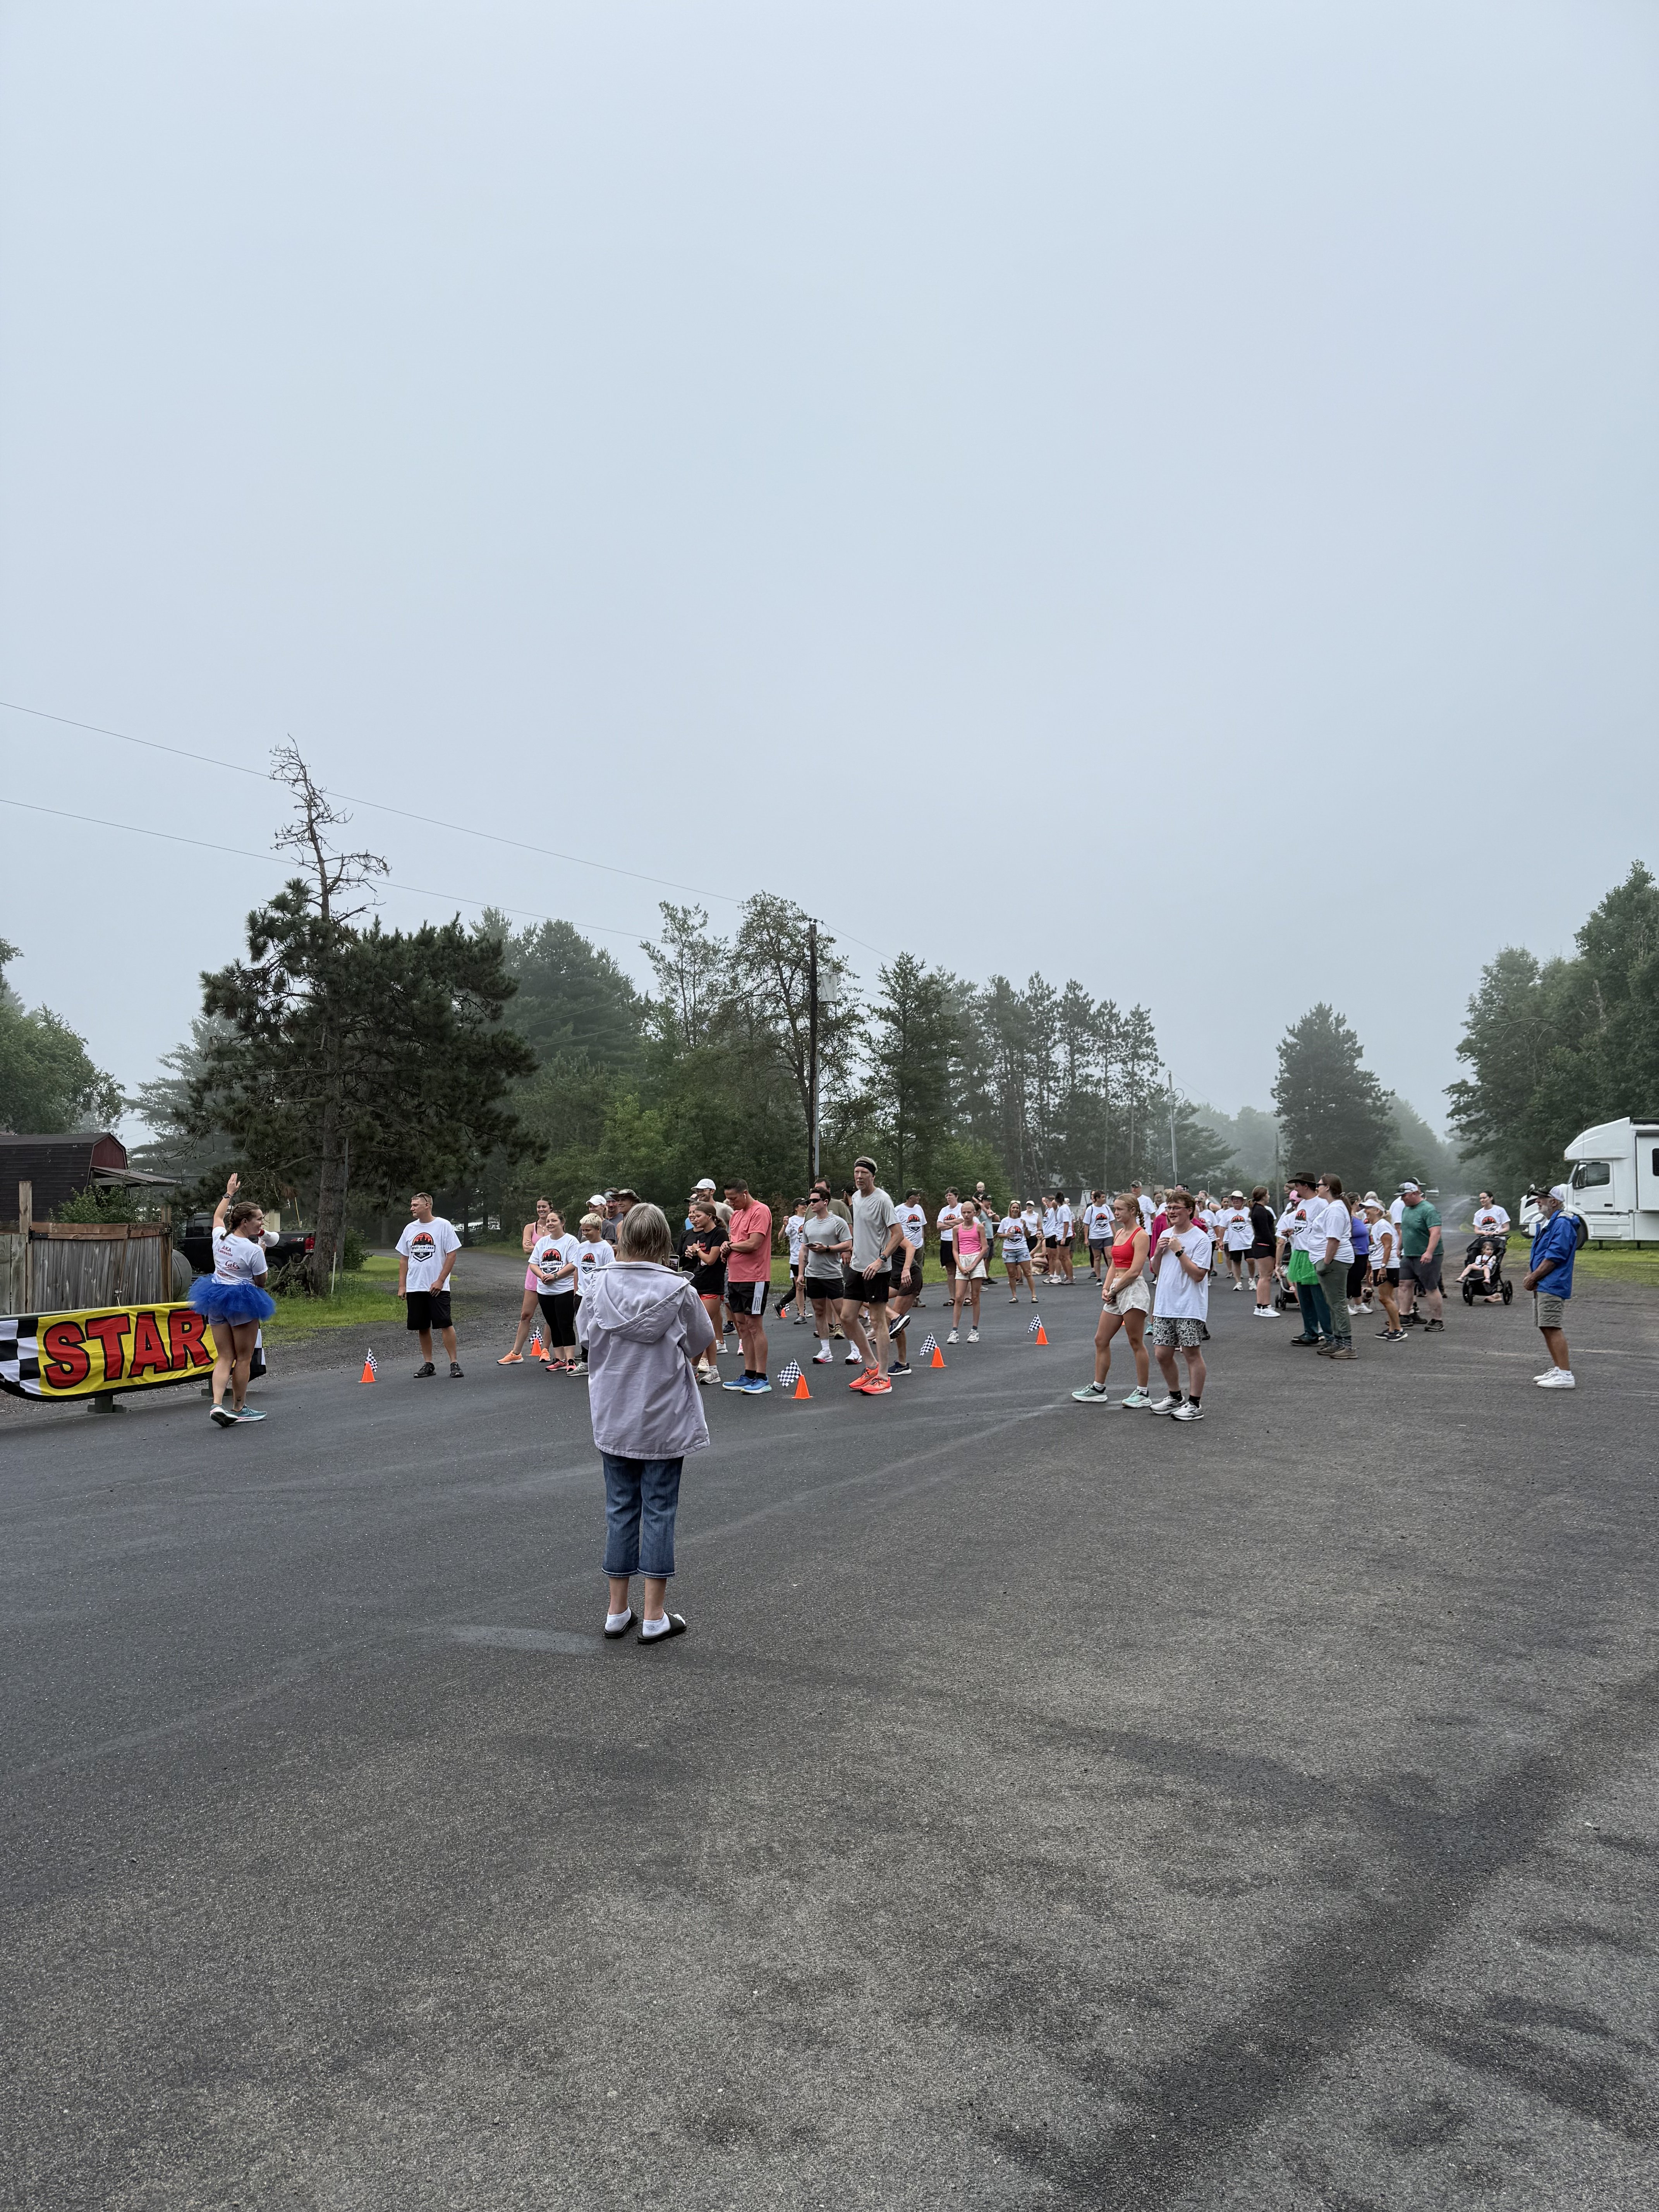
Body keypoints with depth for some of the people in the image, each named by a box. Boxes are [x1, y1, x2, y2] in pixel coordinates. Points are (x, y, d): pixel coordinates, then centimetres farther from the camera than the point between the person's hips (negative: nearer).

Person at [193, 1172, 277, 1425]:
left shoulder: (220, 1238, 0)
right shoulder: (254, 1250, -18)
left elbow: (218, 1216, 23)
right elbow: (260, 1282, -6)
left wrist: (229, 1193, 32)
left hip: (217, 1300, 6)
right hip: (243, 1301, -6)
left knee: (224, 1357, 9)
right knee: (243, 1358, 7)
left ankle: (217, 1404, -7)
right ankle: (239, 1409, 15)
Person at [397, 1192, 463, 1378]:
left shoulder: (443, 1225, -4)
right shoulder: (410, 1229, 11)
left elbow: (452, 1254, -7)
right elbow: (404, 1259, 15)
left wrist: (440, 1281, -12)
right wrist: (402, 1286, 8)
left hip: (437, 1287, -5)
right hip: (414, 1288, 5)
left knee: (445, 1324, -10)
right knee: (422, 1327, 8)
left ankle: (454, 1363, -4)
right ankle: (428, 1364, 17)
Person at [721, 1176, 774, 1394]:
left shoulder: (760, 1212, -12)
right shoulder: (736, 1214, 16)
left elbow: (753, 1244, -21)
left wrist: (731, 1245, -5)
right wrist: (726, 1248, 0)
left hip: (754, 1279, -9)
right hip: (735, 1278, 9)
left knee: (754, 1326, -7)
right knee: (742, 1325, 10)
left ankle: (762, 1379, -3)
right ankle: (749, 1375, 17)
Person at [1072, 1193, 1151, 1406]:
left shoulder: (1140, 1235, -10)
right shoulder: (1119, 1233, 16)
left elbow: (1135, 1271, -17)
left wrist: (1114, 1290, -11)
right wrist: (1106, 1289, 3)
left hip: (1133, 1290, -9)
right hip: (1116, 1292, 9)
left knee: (1136, 1343, -3)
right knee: (1101, 1340, 10)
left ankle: (1143, 1393, 5)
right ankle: (1098, 1389, 18)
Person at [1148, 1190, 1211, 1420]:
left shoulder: (1201, 1238, -10)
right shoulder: (1166, 1235, 12)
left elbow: (1198, 1274, -17)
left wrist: (1179, 1251, -19)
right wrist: (1158, 1252, 0)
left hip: (1190, 1308, -7)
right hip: (1164, 1306, 7)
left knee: (1192, 1353, 0)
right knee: (1162, 1354, 9)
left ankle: (1195, 1404, 8)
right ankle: (1175, 1398, 26)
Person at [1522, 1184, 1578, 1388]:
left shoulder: (1562, 1224, -15)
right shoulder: (1545, 1222, 19)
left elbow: (1555, 1256, -20)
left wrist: (1533, 1278, -15)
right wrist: (1530, 1276, 8)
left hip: (1552, 1285, -11)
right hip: (1543, 1286, 11)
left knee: (1552, 1327, -14)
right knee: (1546, 1327, 14)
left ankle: (1566, 1375, -14)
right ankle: (1557, 1369, 22)